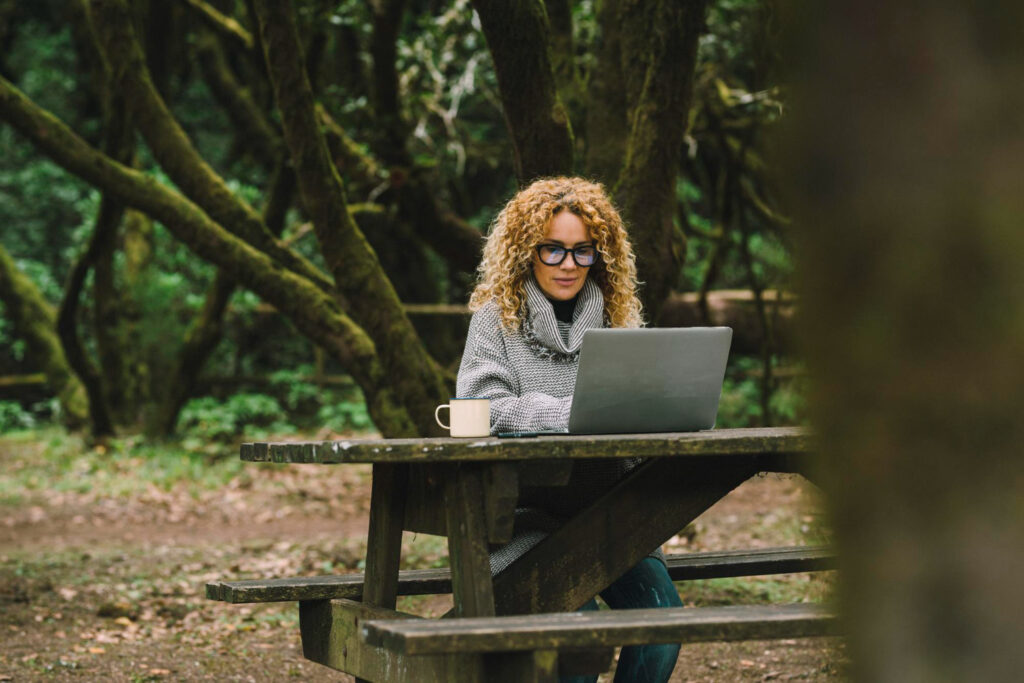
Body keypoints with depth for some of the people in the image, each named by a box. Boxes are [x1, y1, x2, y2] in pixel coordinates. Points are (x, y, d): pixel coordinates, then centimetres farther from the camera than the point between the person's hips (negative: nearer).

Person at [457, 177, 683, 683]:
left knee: (660, 609, -21)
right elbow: (482, 410, -11)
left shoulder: (615, 319, 14)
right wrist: (575, 413, -25)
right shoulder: (496, 317, 3)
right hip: (525, 513, -4)